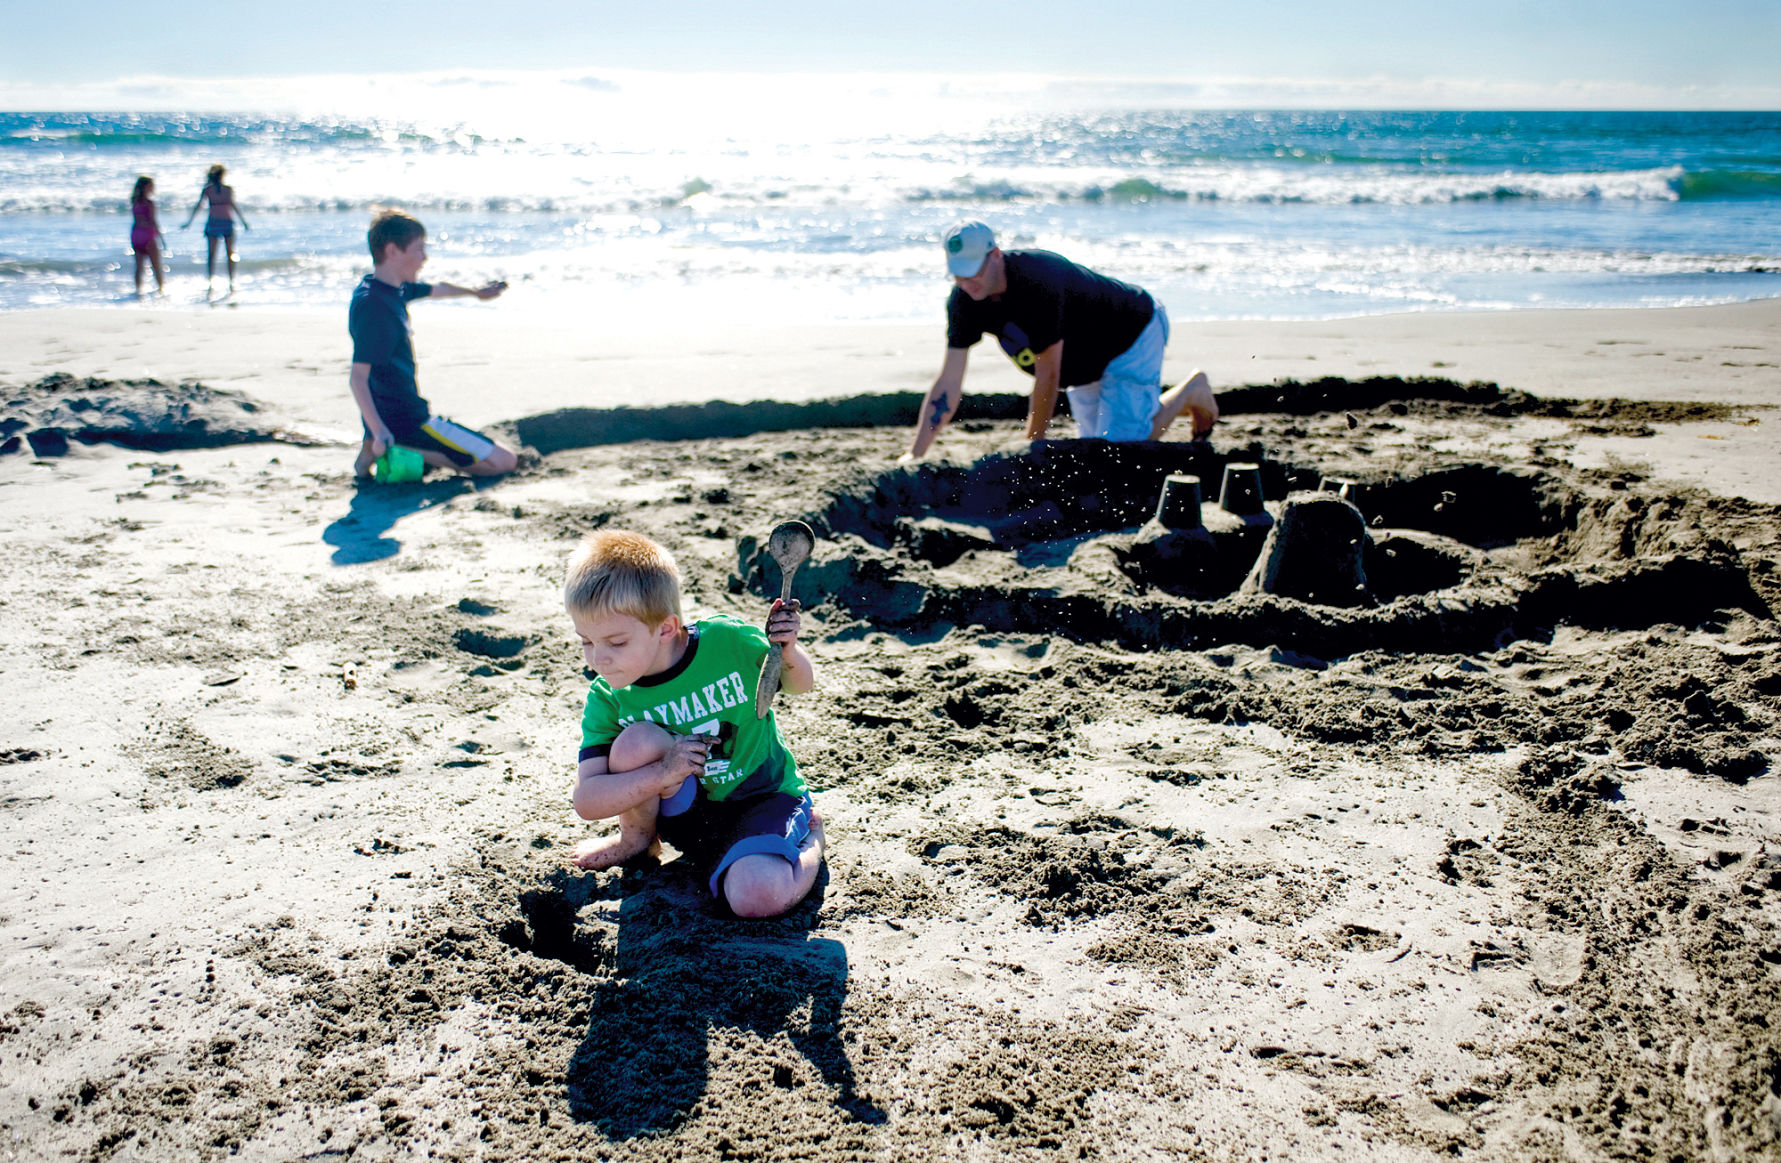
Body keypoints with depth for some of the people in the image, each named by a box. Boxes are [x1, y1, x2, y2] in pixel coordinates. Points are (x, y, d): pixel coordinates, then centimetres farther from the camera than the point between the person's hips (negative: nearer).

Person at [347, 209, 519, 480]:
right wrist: (379, 432, -35)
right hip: (406, 423, -10)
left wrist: (476, 292, 47)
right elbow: (358, 377, -27)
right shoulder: (374, 304, -21)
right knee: (505, 461, -9)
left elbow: (436, 290, 30)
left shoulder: (393, 290, 8)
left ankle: (383, 449, 10)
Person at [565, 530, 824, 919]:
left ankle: (809, 835, 4)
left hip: (764, 797, -2)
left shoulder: (728, 640, -19)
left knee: (758, 896, -32)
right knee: (636, 741, -28)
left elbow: (799, 684, 0)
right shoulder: (607, 698, -13)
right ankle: (637, 839, 3)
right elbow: (585, 801, -19)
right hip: (686, 810, 2)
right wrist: (663, 774, -32)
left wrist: (788, 652, -25)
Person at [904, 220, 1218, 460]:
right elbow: (949, 382, -18)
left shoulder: (1038, 282, -38)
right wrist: (915, 454, -23)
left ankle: (1188, 392, 9)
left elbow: (1048, 374, -31)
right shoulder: (964, 299, -17)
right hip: (1085, 363, 8)